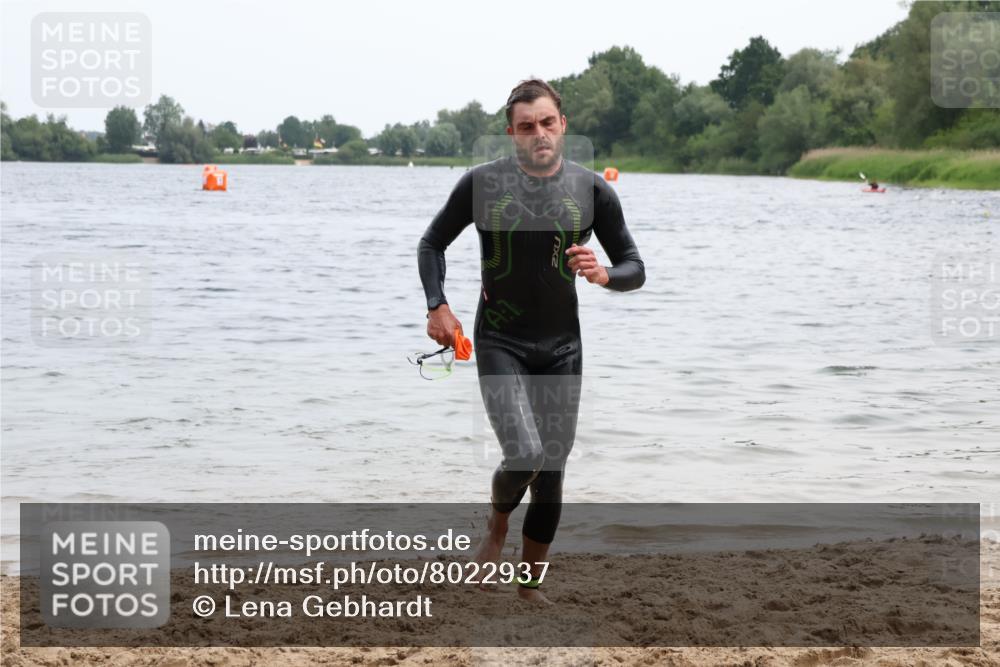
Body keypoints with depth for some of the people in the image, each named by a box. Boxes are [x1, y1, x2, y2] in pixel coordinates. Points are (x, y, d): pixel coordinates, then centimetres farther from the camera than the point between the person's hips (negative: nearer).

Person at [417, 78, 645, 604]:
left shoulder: (592, 189, -1)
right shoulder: (482, 183, -5)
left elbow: (634, 269, 5)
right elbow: (432, 244, 9)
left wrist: (603, 275, -17)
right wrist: (437, 306, -6)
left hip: (562, 347, 3)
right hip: (499, 344, -2)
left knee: (552, 473, 6)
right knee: (524, 454, -21)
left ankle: (531, 586, 22)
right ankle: (497, 524, 13)